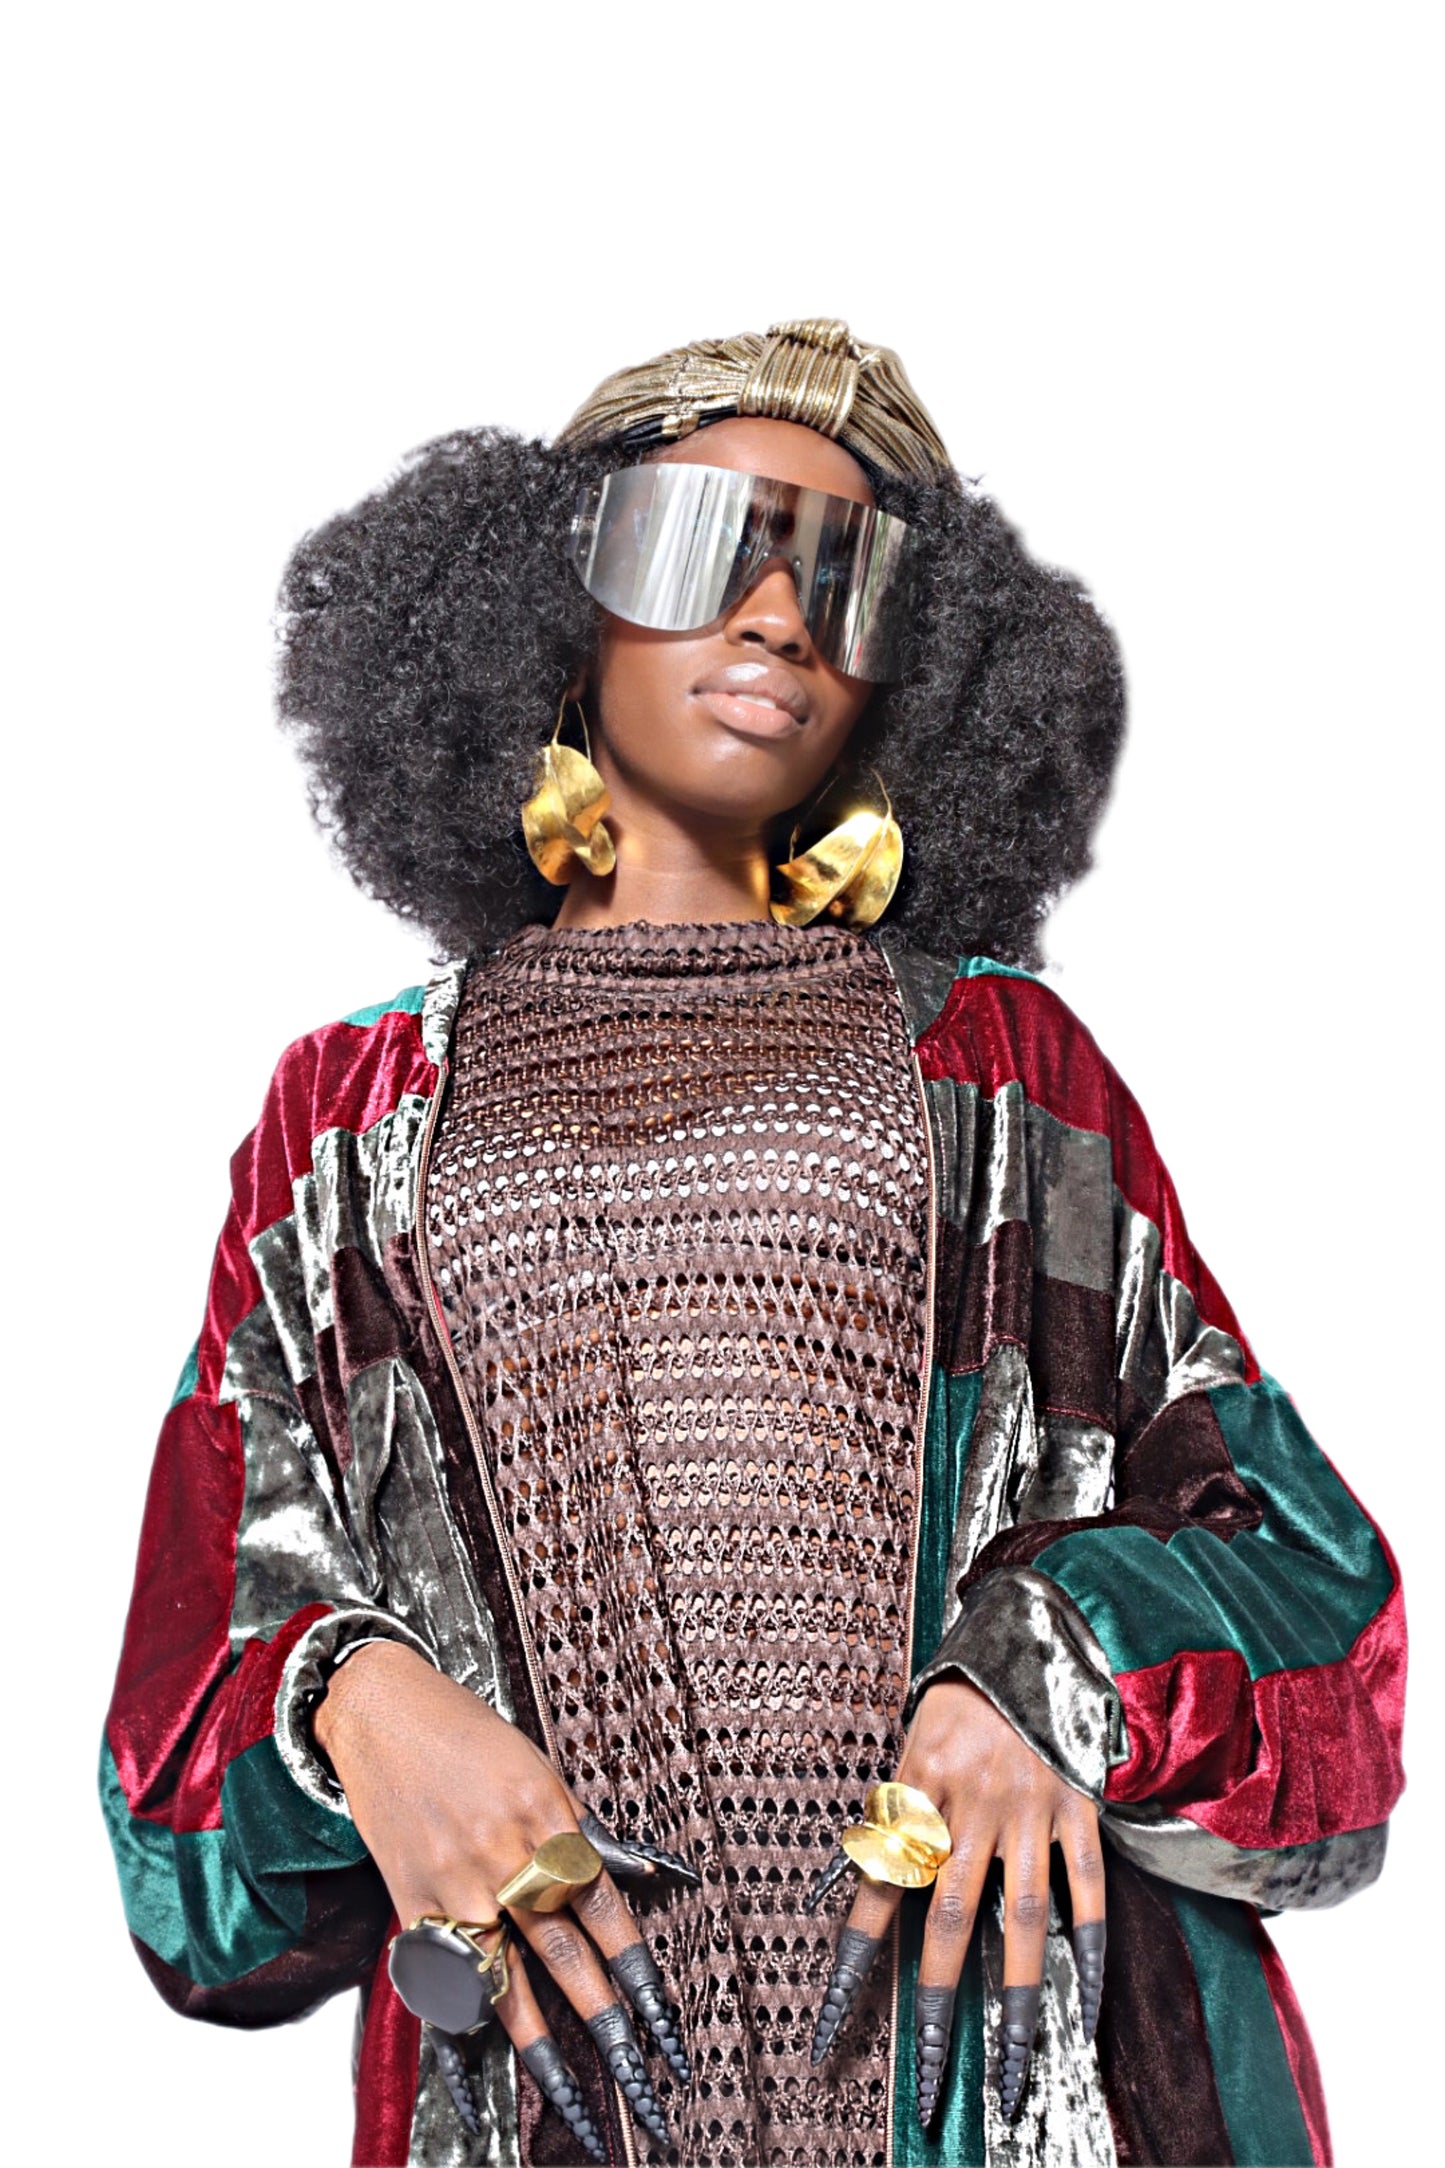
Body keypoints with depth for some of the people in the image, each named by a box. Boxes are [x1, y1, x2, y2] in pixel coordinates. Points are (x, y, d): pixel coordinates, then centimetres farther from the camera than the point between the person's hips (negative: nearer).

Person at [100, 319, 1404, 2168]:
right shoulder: (350, 1113, 11)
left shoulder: (1000, 1059, 9)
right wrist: (352, 1695, -14)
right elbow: (209, 1650, 8)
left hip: (995, 2009, 0)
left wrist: (1039, 1670, -14)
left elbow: (1264, 1531, 6)